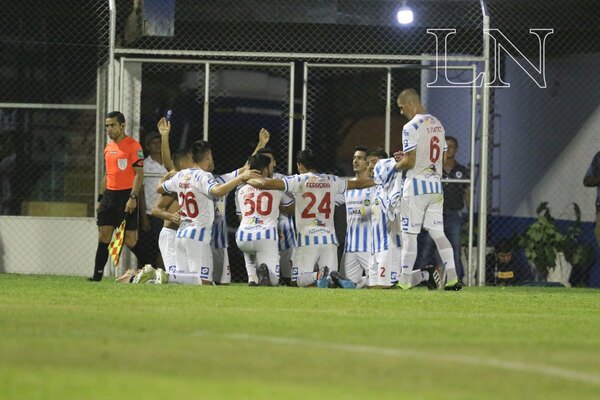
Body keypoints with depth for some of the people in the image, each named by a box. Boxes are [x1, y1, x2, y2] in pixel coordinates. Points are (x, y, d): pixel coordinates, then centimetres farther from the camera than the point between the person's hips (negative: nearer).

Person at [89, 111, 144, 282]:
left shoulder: (133, 145, -8)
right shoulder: (108, 147, 16)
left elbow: (139, 173, -13)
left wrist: (133, 198, -20)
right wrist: (100, 199, 20)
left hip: (126, 196, -7)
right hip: (109, 195, 7)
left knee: (130, 239, -8)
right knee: (103, 236, 3)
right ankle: (97, 275, 4)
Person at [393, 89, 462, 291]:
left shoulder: (412, 127, -13)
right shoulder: (438, 125, 12)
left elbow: (410, 162, -17)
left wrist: (396, 166, 4)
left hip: (415, 186, -7)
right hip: (435, 184, 7)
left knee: (409, 234, -1)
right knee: (437, 232, 7)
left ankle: (405, 280, 0)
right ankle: (452, 278, -2)